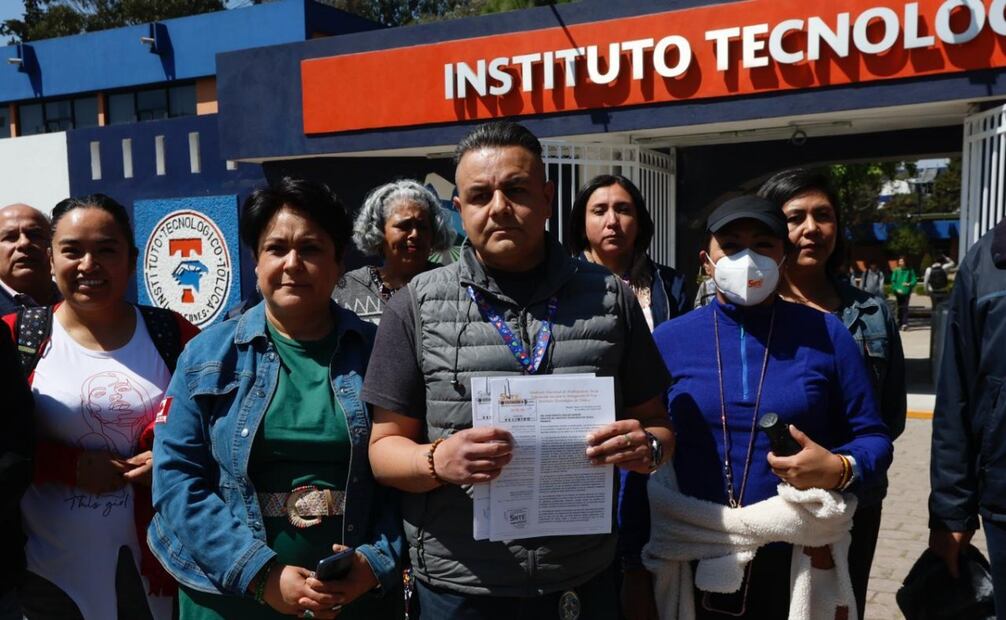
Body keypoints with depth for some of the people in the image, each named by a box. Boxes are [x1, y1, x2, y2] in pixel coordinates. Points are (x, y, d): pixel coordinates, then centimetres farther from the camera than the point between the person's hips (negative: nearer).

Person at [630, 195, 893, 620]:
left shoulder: (824, 334, -2)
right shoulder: (668, 340, -2)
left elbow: (873, 438, 4)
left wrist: (838, 469, -18)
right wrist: (635, 568, -1)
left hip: (801, 567, 0)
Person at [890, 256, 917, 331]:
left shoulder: (910, 270, 1)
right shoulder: (896, 270, 2)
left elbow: (914, 280, 2)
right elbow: (893, 281, 1)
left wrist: (909, 284, -18)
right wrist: (896, 289, -11)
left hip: (906, 292, -2)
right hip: (899, 292, 2)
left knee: (905, 307, -11)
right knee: (900, 307, 10)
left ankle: (905, 323, -18)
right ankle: (900, 323, 20)